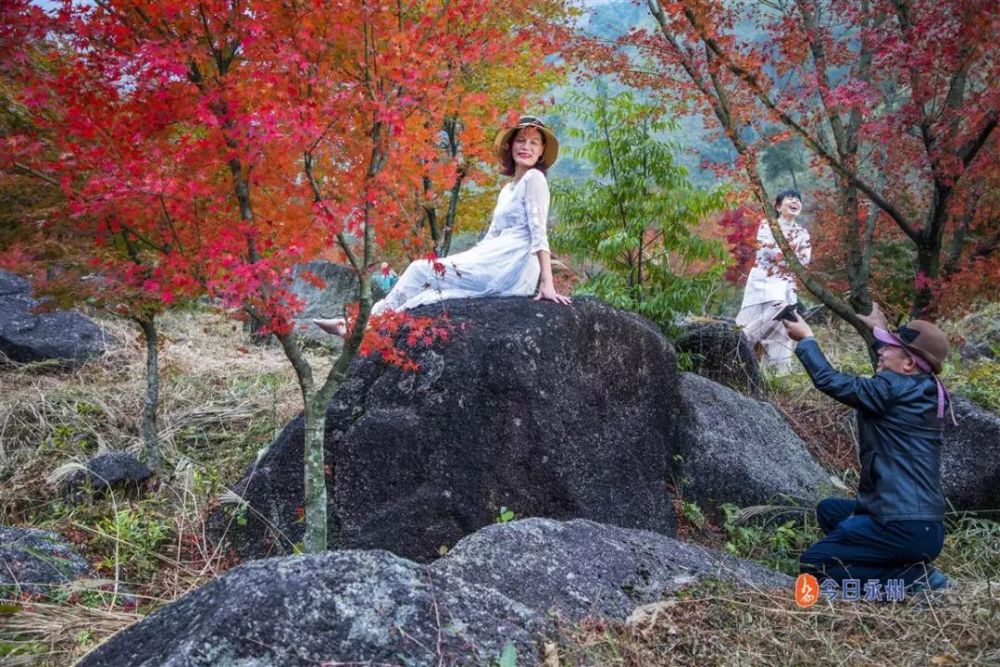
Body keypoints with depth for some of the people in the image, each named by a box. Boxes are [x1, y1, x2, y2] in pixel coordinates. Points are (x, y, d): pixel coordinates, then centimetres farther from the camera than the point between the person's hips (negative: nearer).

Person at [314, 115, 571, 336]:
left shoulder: (534, 178, -4)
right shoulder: (507, 189, 23)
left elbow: (539, 232, -13)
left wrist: (547, 284, -19)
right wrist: (460, 260, 14)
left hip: (511, 269, -8)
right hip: (497, 263, 8)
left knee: (421, 270, -5)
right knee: (422, 270, -1)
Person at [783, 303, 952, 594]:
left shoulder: (894, 388, -16)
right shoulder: (926, 391, 9)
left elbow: (830, 381, -12)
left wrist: (805, 338, 0)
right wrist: (881, 330, 35)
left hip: (906, 527, -9)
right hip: (923, 521, 9)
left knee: (813, 563, -2)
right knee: (829, 510, 26)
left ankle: (915, 579, -8)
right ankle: (909, 564, 11)